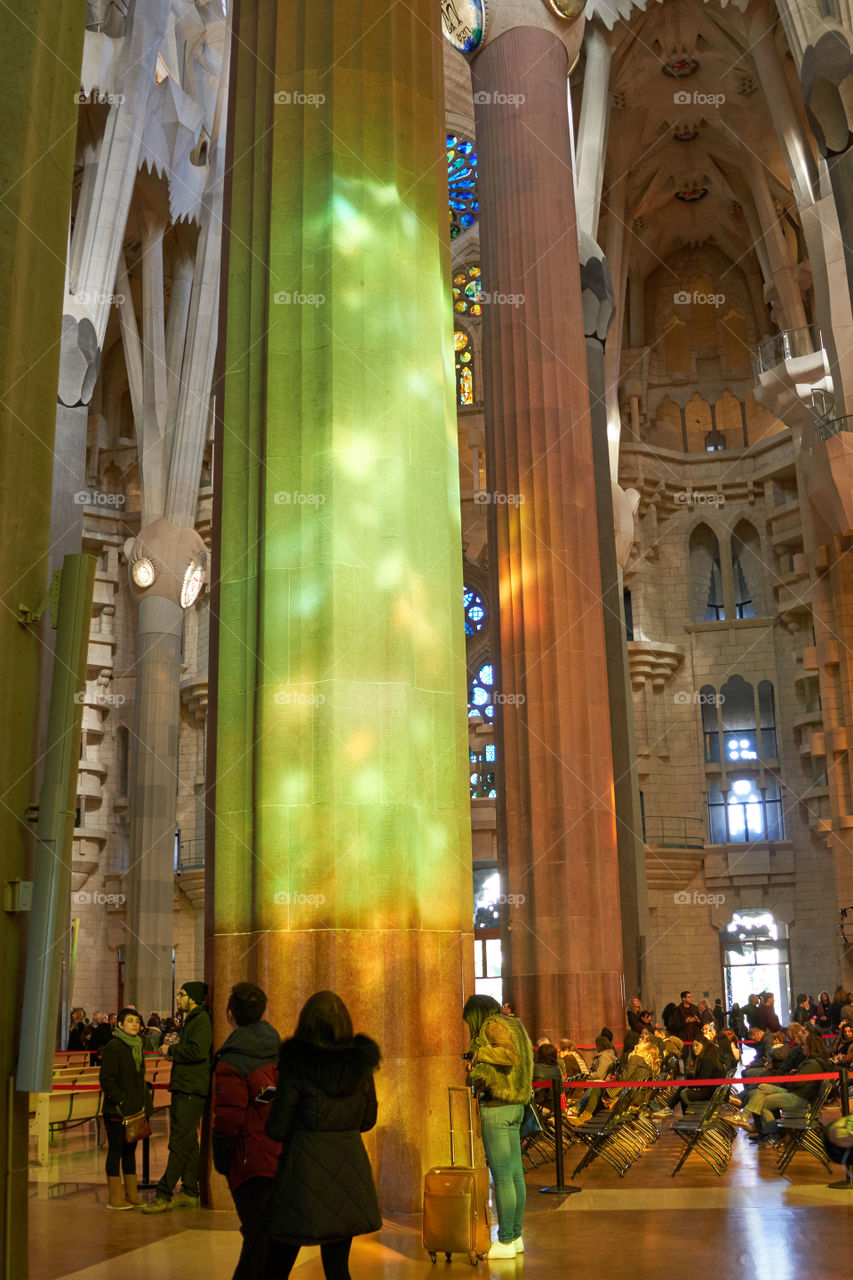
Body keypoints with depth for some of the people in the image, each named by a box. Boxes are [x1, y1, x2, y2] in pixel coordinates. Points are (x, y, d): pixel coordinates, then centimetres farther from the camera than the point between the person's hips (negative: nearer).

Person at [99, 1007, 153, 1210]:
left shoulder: (136, 1047, 15)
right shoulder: (113, 1047, -10)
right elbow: (106, 1079, -15)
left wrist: (146, 1102, 13)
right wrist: (119, 1101, -19)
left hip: (135, 1109, 8)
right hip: (117, 1110, -8)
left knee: (130, 1150, 12)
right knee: (116, 1151, -1)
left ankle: (132, 1194, 18)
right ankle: (114, 1197, 5)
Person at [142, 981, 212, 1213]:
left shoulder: (202, 1020, -12)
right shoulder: (191, 1019, 20)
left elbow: (197, 1051, -24)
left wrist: (171, 1050, -11)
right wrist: (173, 1052, 6)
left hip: (192, 1091, -10)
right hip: (184, 1089, 10)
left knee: (179, 1143, -10)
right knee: (188, 1142, 13)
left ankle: (164, 1195, -10)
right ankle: (189, 1192, 18)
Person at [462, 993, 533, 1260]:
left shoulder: (494, 1026, -12)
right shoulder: (512, 1026, 15)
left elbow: (511, 1055, -29)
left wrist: (479, 1052, -23)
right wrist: (477, 1069, 22)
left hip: (496, 1108, -10)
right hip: (514, 1107, 10)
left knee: (501, 1176, -4)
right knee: (515, 1174, 12)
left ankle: (505, 1242, 1)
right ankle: (516, 1236, 19)